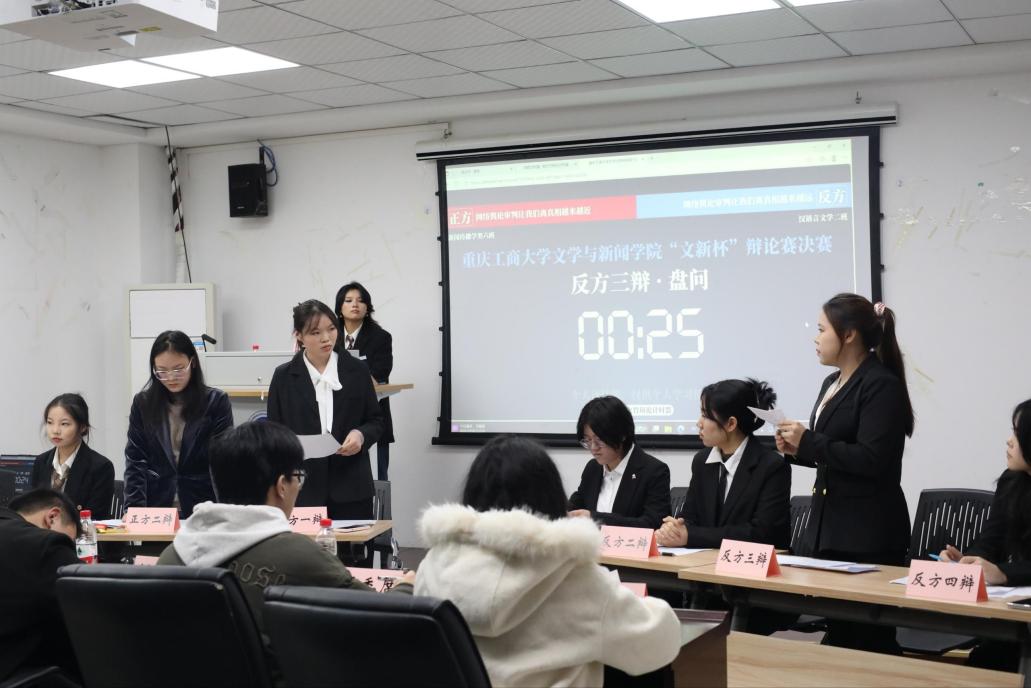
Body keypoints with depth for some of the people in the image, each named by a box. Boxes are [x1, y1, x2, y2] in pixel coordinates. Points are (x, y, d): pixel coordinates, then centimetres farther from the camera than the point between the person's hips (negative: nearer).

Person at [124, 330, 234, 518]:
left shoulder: (216, 402, -1)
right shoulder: (143, 403, 6)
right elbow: (135, 461, 3)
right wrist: (135, 510, -9)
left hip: (201, 509, -1)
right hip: (155, 507, 2)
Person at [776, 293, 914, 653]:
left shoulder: (881, 385, -12)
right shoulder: (832, 383, 15)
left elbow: (872, 460, -21)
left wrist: (809, 442, -18)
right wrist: (797, 449, 5)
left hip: (867, 532, -9)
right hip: (828, 522, 9)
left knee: (866, 634, -3)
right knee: (835, 627, 10)